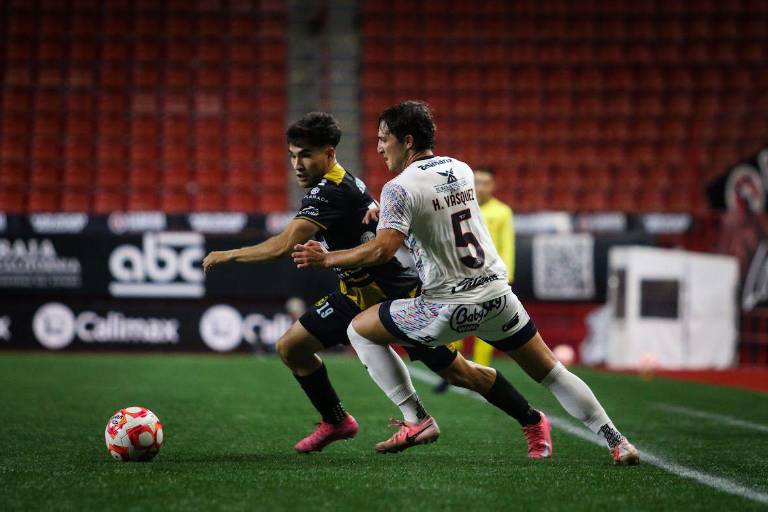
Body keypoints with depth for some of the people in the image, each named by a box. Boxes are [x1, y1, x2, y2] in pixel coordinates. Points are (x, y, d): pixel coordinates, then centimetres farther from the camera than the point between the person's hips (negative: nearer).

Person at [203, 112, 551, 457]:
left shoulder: (330, 192, -25)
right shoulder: (343, 184, 3)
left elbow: (283, 246, -33)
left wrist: (228, 255, -23)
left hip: (401, 295, -9)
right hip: (358, 294, 9)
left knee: (459, 374, -3)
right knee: (291, 347, 1)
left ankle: (533, 421, 17)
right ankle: (336, 422, 19)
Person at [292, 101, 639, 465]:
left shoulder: (399, 188, -11)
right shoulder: (461, 170, 9)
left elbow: (382, 249, -23)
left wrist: (326, 259, -13)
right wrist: (383, 212, 26)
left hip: (448, 308, -6)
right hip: (497, 295, 6)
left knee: (359, 330, 12)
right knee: (552, 373, 16)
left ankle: (417, 421, 6)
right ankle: (616, 441, 11)